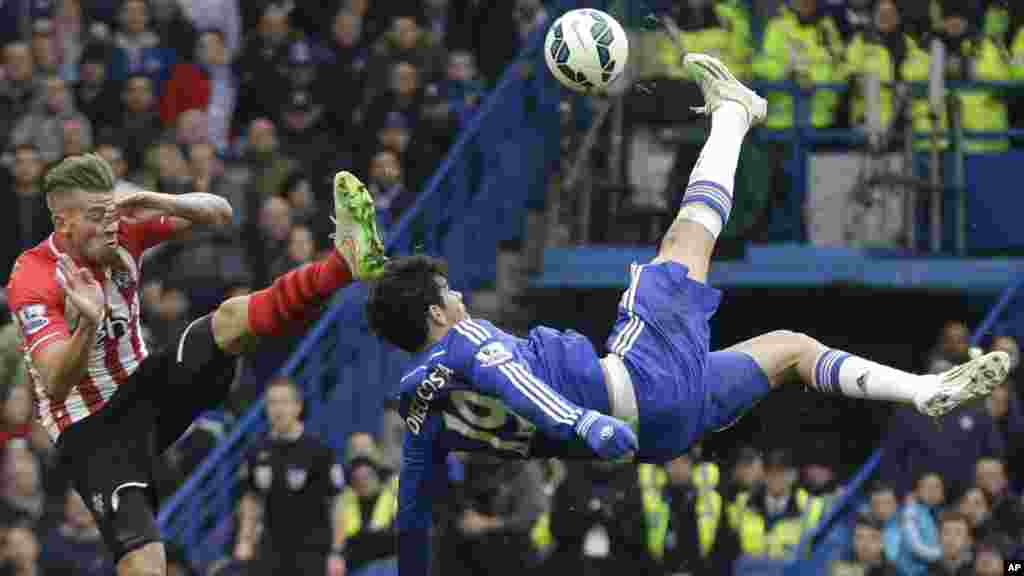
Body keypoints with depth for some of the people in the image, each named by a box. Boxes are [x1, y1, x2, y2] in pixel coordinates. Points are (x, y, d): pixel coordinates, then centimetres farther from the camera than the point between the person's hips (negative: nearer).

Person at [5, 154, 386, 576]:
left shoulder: (122, 232, -6)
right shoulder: (33, 280, -23)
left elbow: (218, 213, -3)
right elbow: (55, 385, -32)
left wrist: (164, 204, -23)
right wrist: (89, 324, -49)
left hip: (143, 389, 5)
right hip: (91, 432, -5)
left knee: (233, 317, -17)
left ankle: (346, 261, -35)